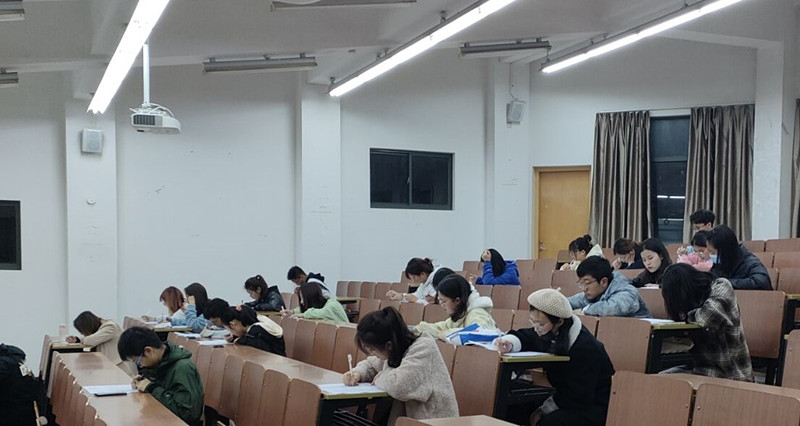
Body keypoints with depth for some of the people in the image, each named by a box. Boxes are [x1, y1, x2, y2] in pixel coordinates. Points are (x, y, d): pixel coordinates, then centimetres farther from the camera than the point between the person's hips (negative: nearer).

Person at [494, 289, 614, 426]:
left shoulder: (585, 348, -26)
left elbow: (579, 397, -24)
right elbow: (523, 337, 3)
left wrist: (544, 410, -19)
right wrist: (509, 343, -22)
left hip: (593, 409, -8)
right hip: (568, 398, 8)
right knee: (519, 406, -5)